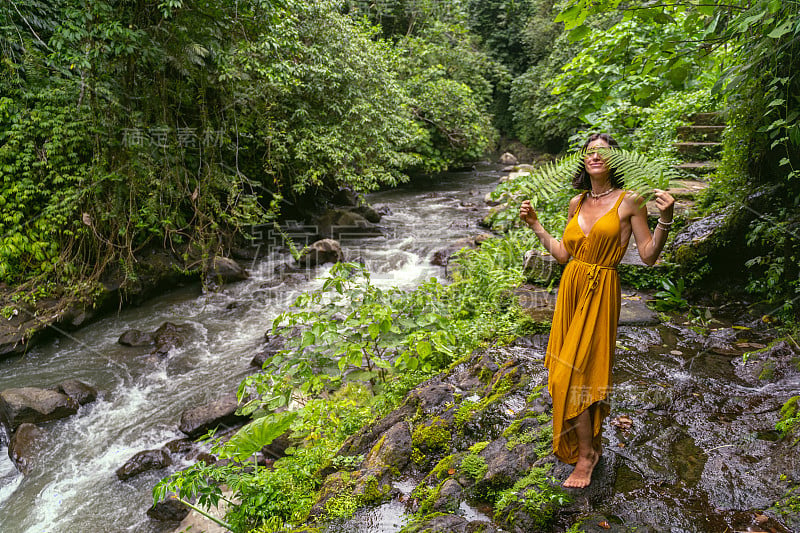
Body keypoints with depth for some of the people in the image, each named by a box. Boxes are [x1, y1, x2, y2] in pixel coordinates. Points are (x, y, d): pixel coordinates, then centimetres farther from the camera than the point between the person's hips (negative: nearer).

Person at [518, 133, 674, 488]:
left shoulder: (629, 201, -5)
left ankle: (586, 453, 12)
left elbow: (649, 256, -7)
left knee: (574, 374, -7)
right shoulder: (577, 203, 11)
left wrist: (665, 219, -19)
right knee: (580, 371, 12)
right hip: (571, 288, 6)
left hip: (600, 292, -6)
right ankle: (593, 443, 32)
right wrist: (536, 225, 15)